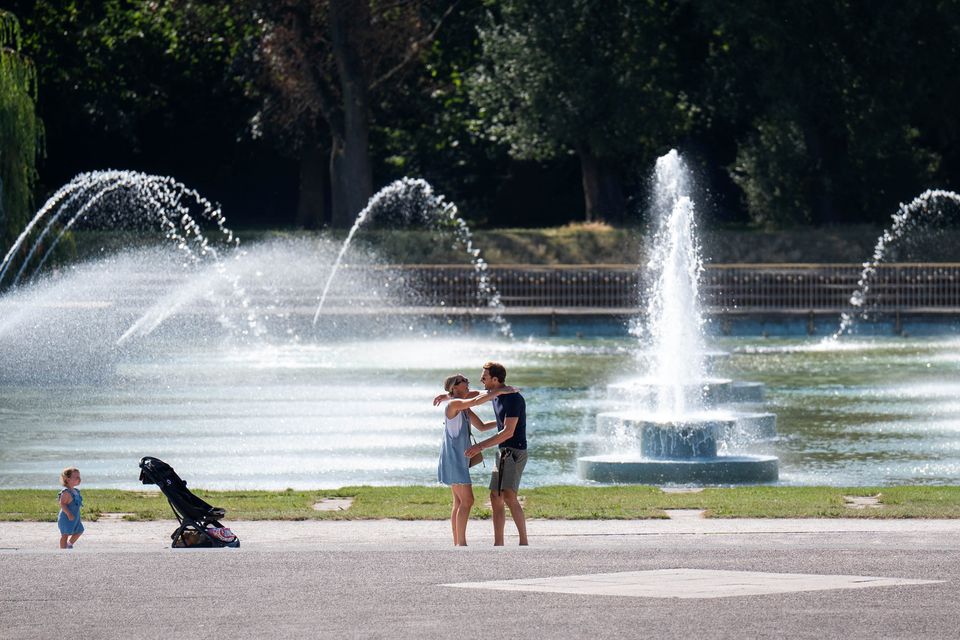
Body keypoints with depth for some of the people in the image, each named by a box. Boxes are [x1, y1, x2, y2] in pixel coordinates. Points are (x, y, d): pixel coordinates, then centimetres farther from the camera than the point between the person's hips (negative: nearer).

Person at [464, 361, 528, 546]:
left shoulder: (514, 399, -18)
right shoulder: (495, 397, 11)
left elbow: (508, 432, -23)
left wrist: (481, 446, -25)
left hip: (515, 453, -10)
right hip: (503, 453, 10)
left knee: (509, 496, -22)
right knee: (495, 498, 8)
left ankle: (524, 542, -21)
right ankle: (498, 545, 11)